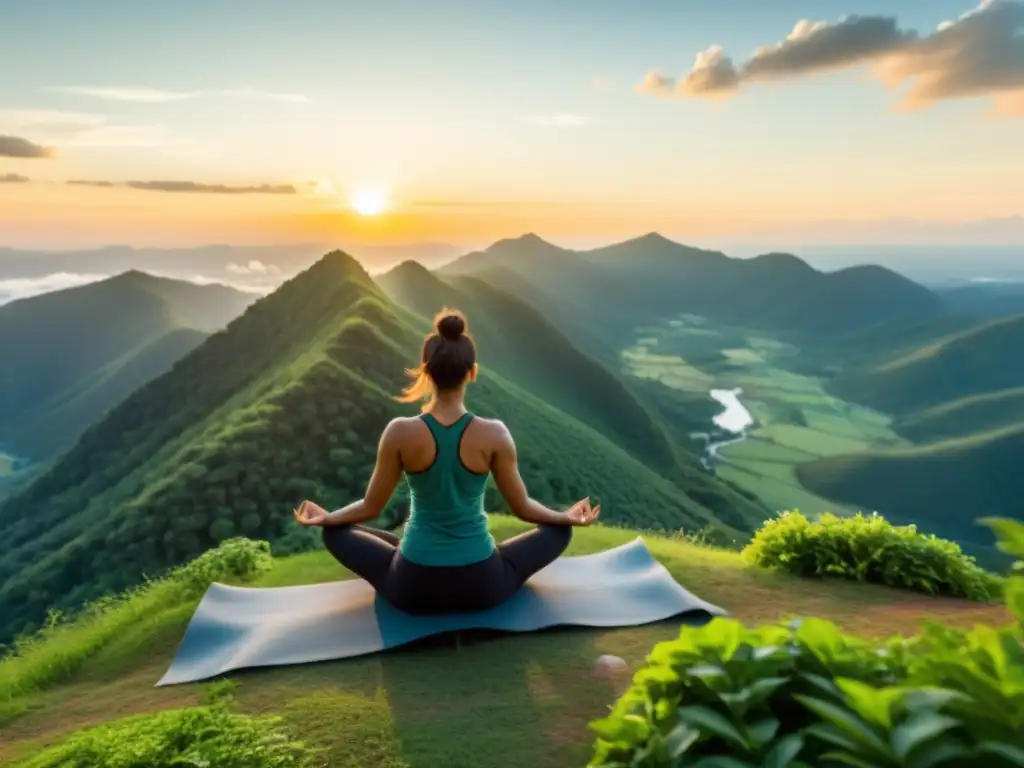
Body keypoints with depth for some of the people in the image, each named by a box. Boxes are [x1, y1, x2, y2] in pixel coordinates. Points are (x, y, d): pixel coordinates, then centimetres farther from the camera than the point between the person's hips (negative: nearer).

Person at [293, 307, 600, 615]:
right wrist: (567, 517, 18)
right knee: (558, 531, 22)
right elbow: (522, 508, -2)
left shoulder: (400, 433, -15)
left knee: (335, 533, 22)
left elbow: (370, 508, -2)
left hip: (413, 589, 1)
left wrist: (325, 518, 19)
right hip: (482, 587, 0)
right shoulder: (494, 434, -15)